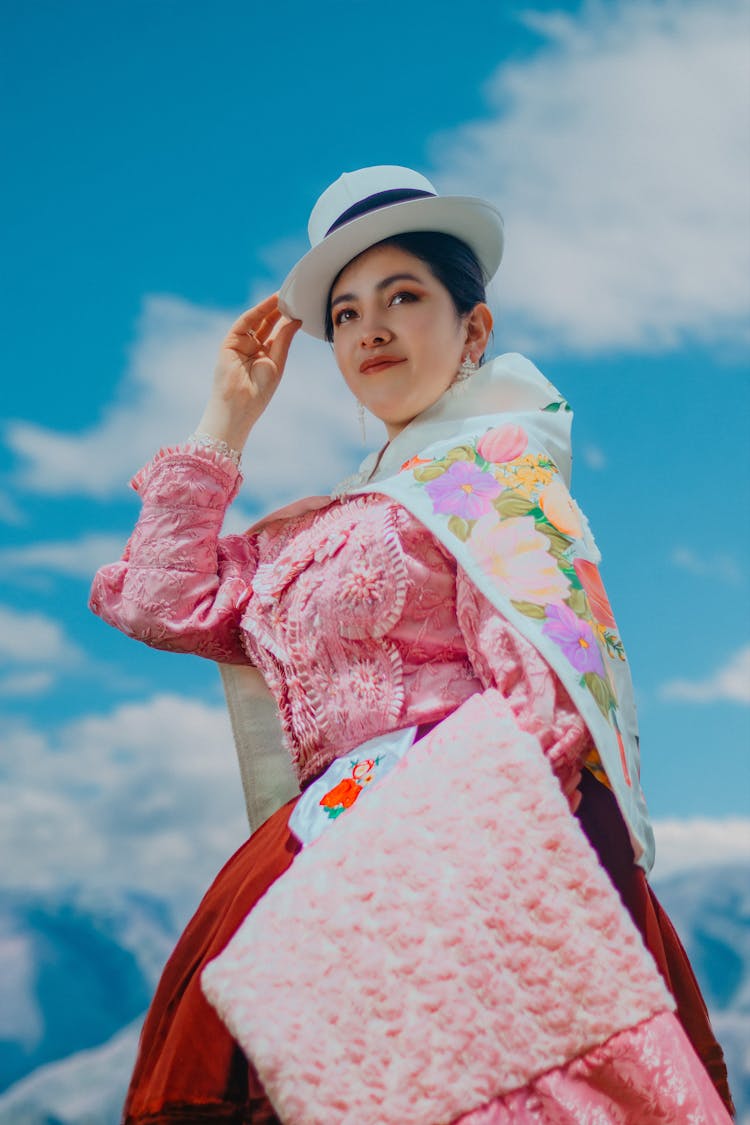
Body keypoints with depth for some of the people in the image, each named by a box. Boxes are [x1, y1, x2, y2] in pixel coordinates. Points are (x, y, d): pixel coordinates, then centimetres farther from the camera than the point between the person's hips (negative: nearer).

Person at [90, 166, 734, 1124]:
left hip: (455, 848, -6)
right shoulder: (331, 525, 24)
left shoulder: (496, 466, 3)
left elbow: (548, 694, -9)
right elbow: (159, 603, 20)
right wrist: (227, 418, 23)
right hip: (343, 852, 6)